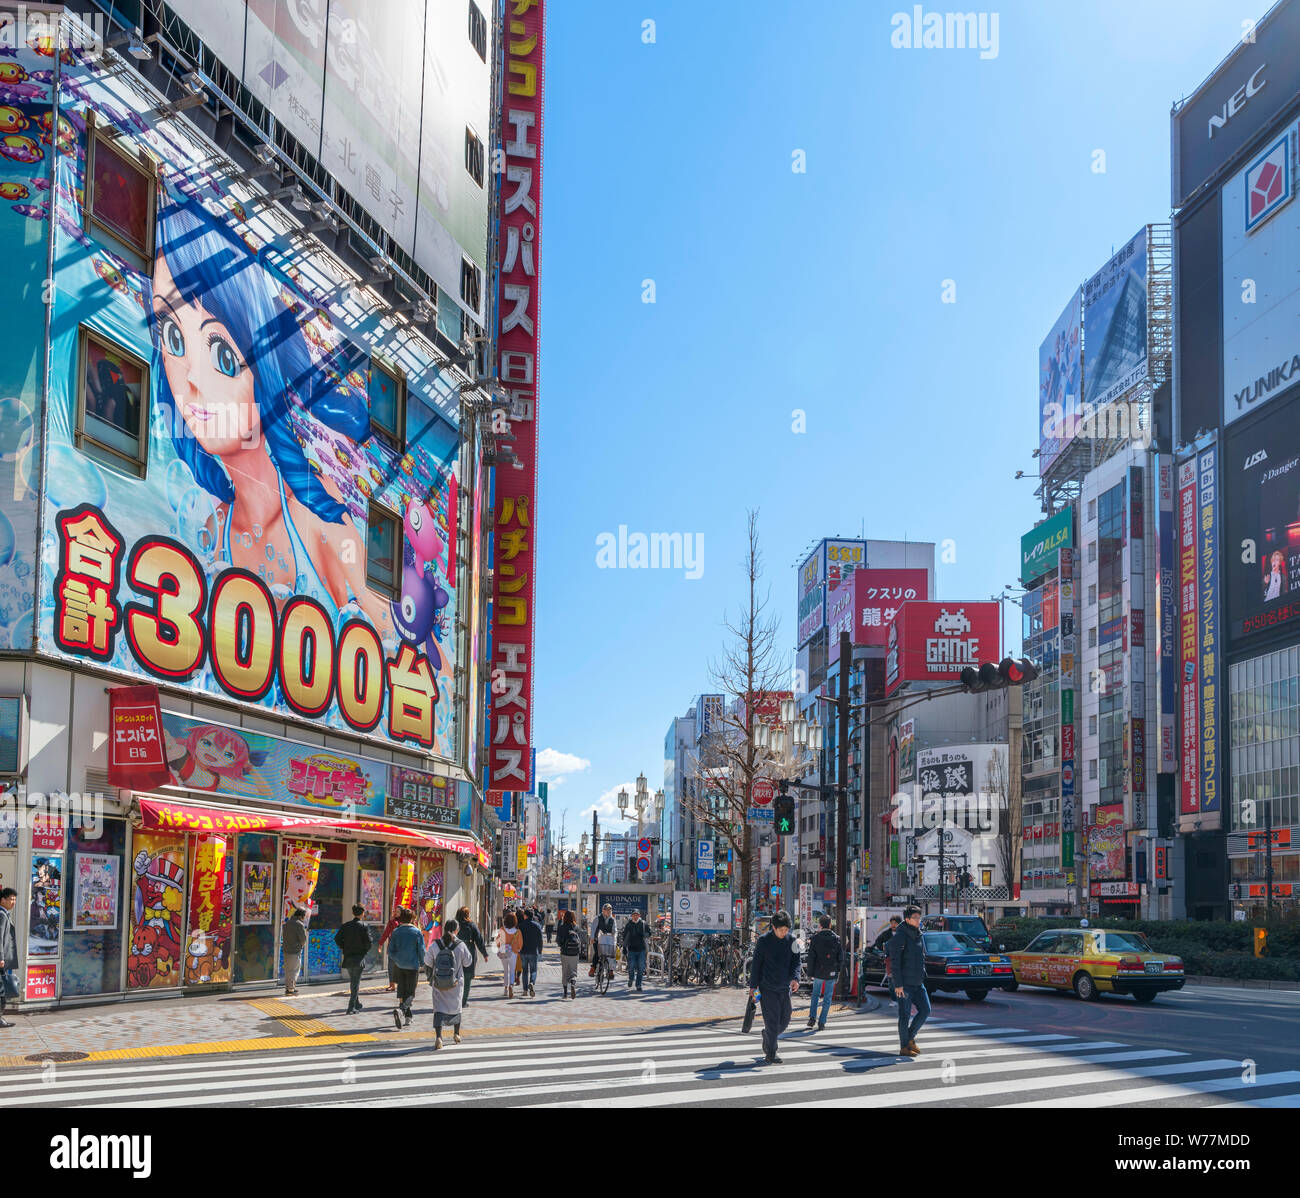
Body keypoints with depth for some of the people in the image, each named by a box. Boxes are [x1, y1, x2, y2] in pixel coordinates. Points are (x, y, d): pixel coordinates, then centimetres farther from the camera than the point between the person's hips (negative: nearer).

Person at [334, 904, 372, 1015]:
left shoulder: (345, 926, 2)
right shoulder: (364, 927, -8)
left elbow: (337, 938, -5)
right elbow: (368, 942, -14)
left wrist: (343, 949, 8)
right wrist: (365, 951, 4)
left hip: (348, 957, 4)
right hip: (359, 958, -4)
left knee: (352, 981, 20)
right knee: (356, 982, 0)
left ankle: (357, 1004, 31)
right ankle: (351, 1008, -7)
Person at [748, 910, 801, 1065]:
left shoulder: (791, 940, 3)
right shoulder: (764, 940, -8)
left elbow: (795, 961, 6)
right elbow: (756, 963, -3)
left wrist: (795, 978, -12)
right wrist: (753, 985, -5)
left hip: (785, 987, 4)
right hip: (767, 987, -4)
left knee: (784, 1020, 9)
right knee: (772, 1020, -8)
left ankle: (767, 1035, 37)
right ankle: (770, 1055, -1)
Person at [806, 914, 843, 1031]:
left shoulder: (815, 938, -7)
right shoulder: (836, 939, -3)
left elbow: (811, 957, -6)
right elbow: (841, 958, -1)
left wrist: (811, 972, 1)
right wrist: (837, 970, 12)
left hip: (818, 972, 0)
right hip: (831, 973, 0)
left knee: (815, 994, 19)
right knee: (828, 997, 8)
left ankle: (812, 1017, 10)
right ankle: (822, 1022, 4)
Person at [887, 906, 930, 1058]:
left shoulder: (919, 936, 12)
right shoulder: (900, 937, -13)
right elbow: (895, 961, -16)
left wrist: (922, 978, 17)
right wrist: (898, 984, -19)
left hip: (918, 983, 8)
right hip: (904, 984, -8)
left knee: (925, 1010, 3)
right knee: (904, 1015, -3)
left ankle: (910, 1038, 19)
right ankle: (904, 1047, 7)